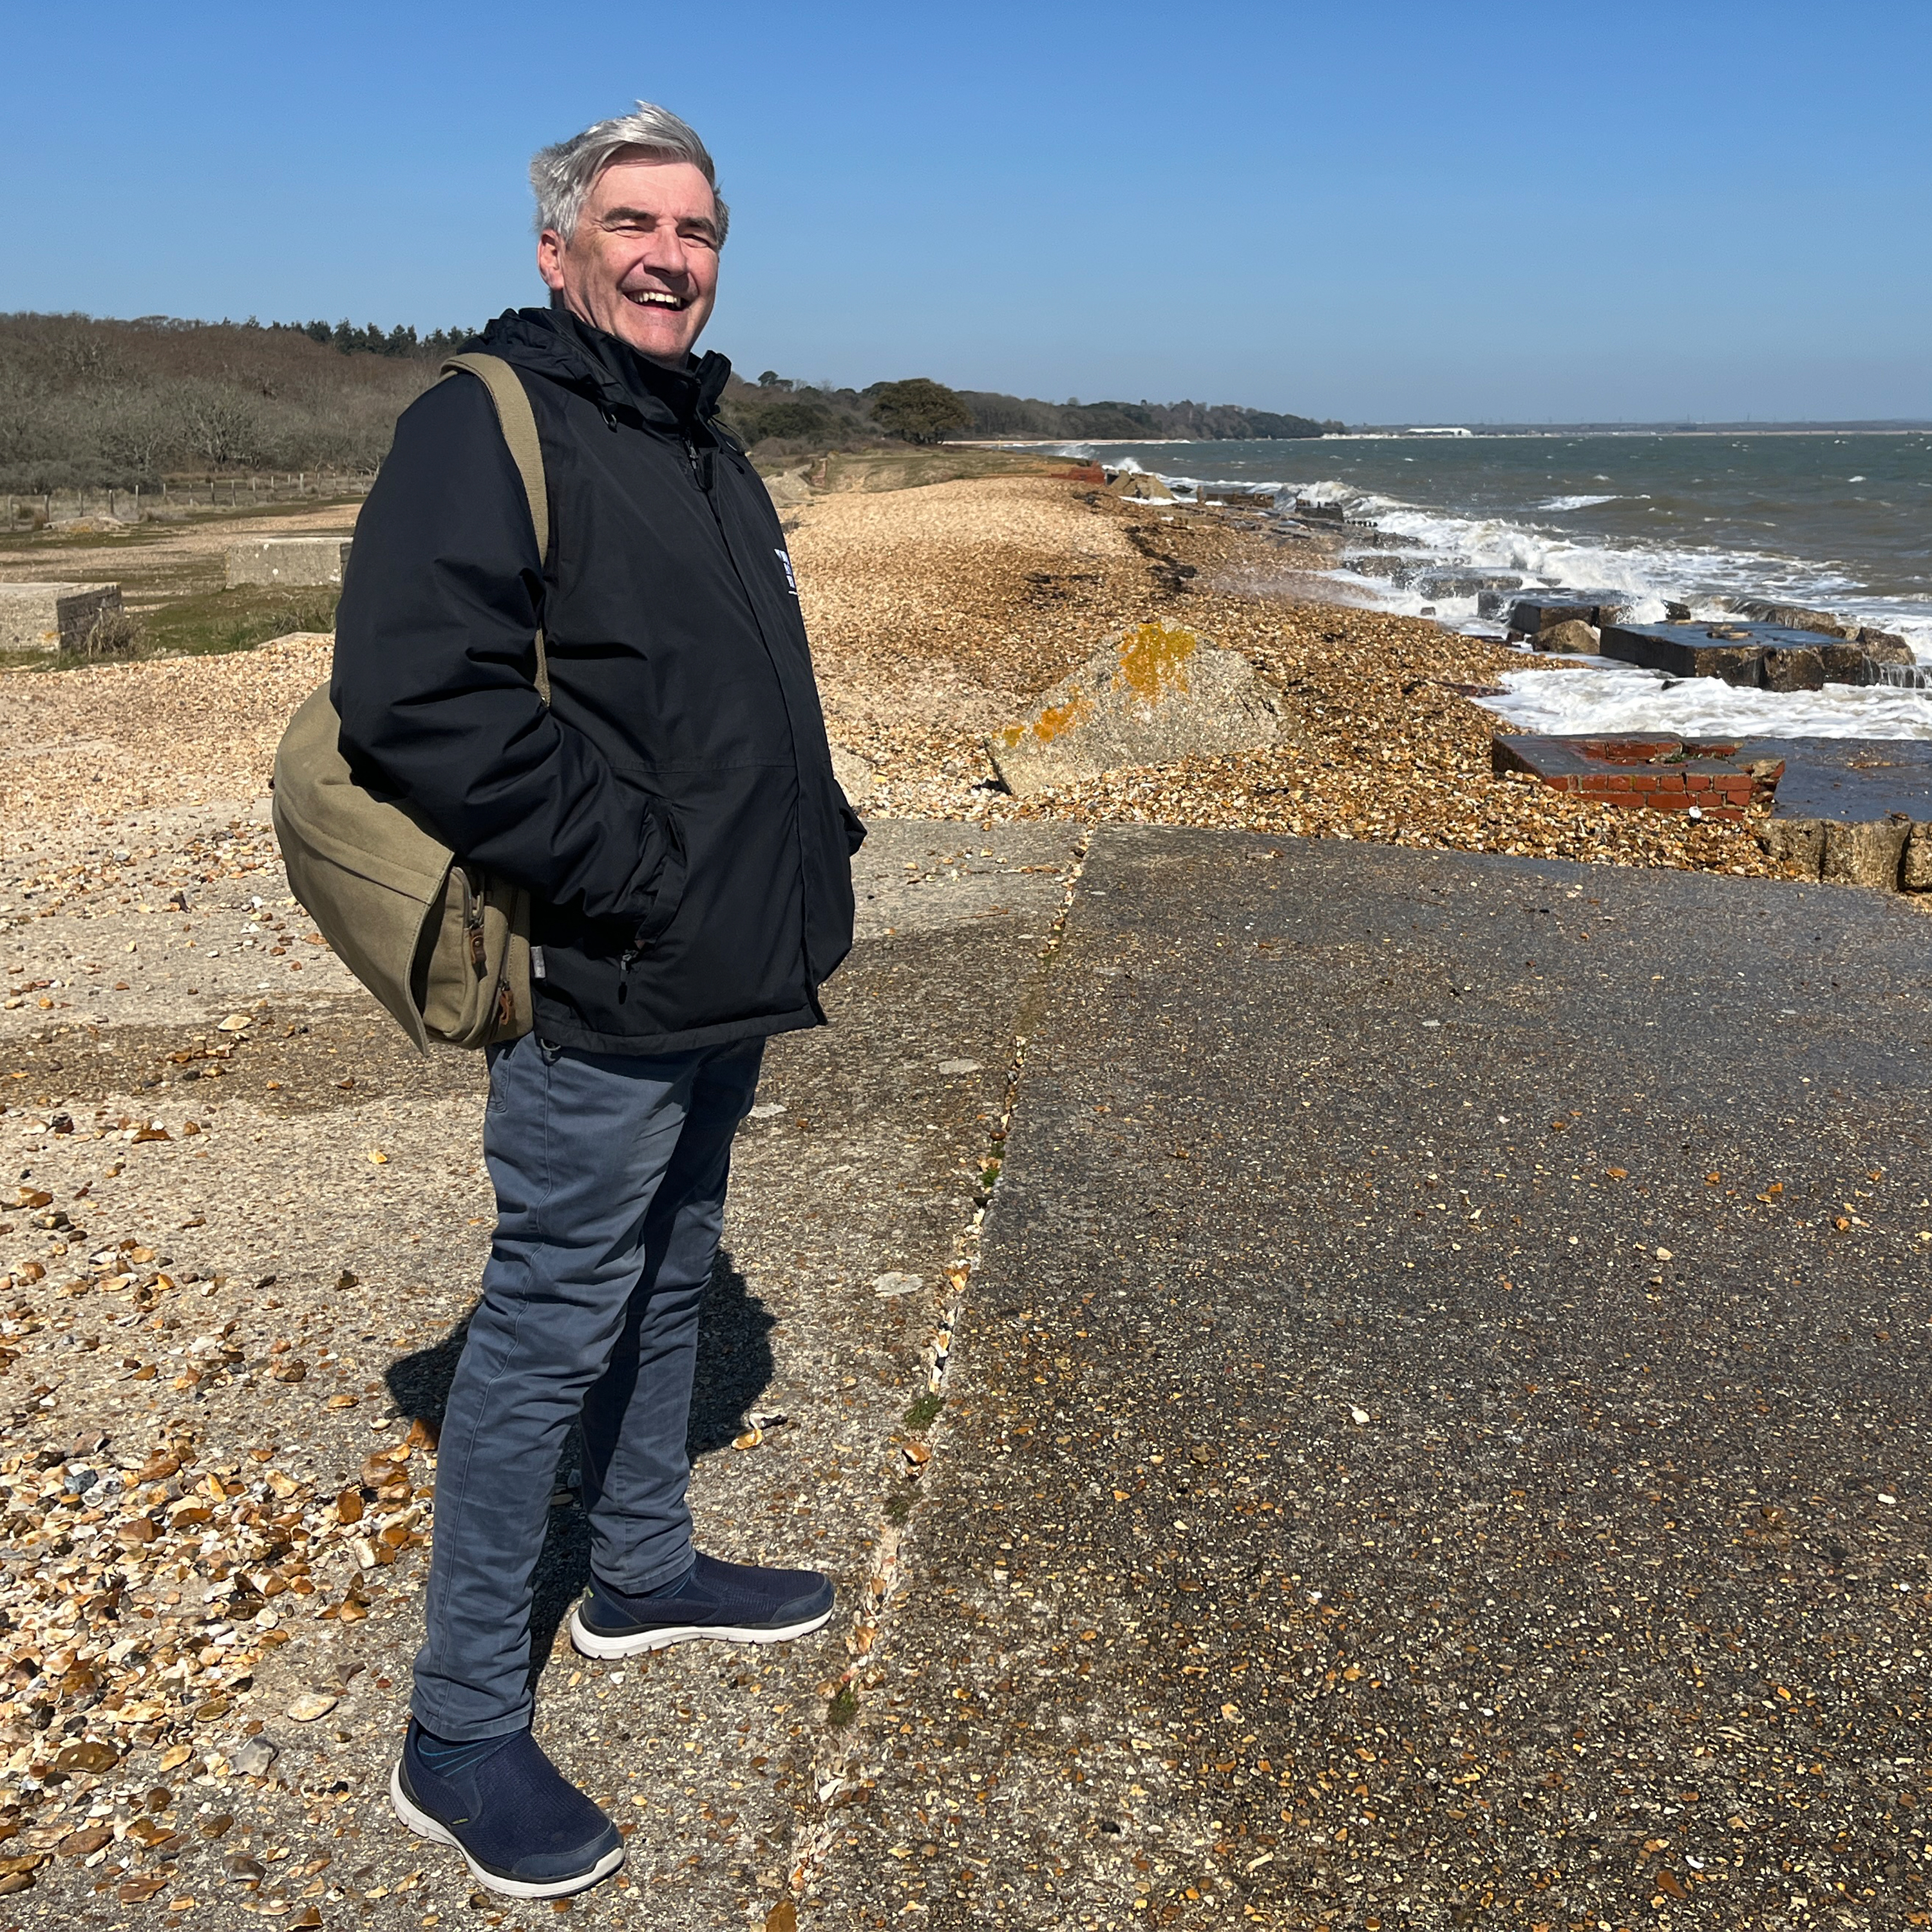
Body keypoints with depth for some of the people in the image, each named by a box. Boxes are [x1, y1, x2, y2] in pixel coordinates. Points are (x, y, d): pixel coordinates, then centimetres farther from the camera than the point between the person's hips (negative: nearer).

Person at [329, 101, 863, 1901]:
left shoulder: (704, 447, 17)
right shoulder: (486, 427, -13)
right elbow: (411, 694, -25)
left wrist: (814, 841, 9)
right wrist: (633, 878, -24)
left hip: (721, 979, 9)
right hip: (603, 991, -9)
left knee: (667, 1283, 20)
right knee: (551, 1328, -1)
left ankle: (644, 1571, 40)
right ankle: (460, 1734, 14)